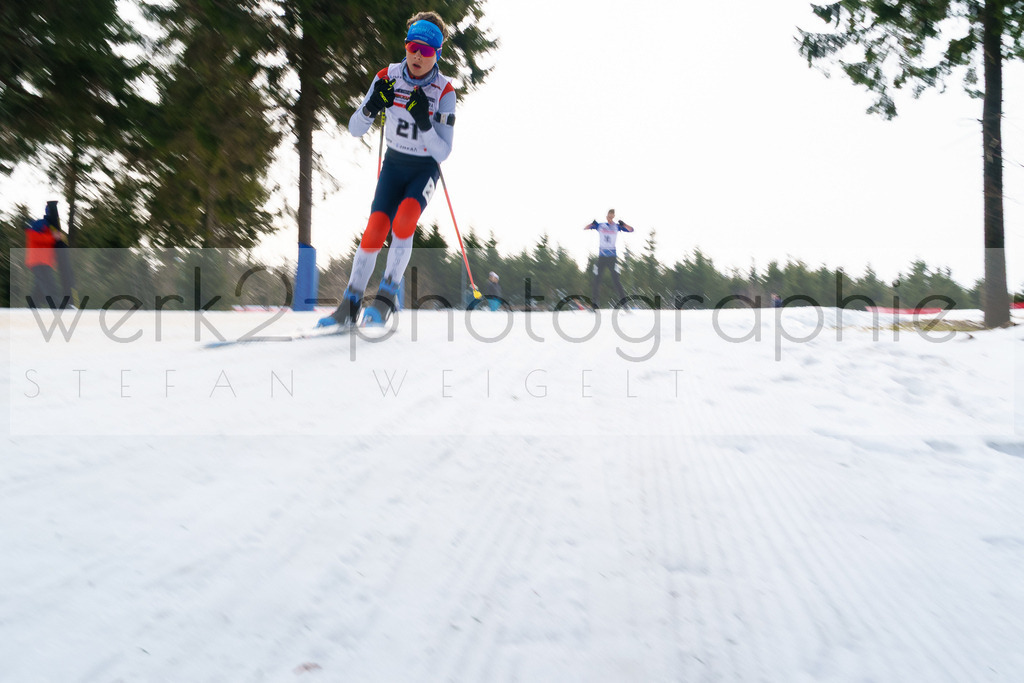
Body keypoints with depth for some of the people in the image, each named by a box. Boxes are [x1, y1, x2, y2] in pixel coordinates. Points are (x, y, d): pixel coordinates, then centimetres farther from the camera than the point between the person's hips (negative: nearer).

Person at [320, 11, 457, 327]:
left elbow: (442, 152, -20)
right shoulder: (388, 77, -11)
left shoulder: (444, 91, -17)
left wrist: (424, 121, -35)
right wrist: (372, 106, -28)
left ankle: (387, 295, -14)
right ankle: (350, 306, -2)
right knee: (375, 229, -14)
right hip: (394, 162, 2)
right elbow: (355, 130, -9)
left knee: (403, 221, -29)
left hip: (425, 168, -2)